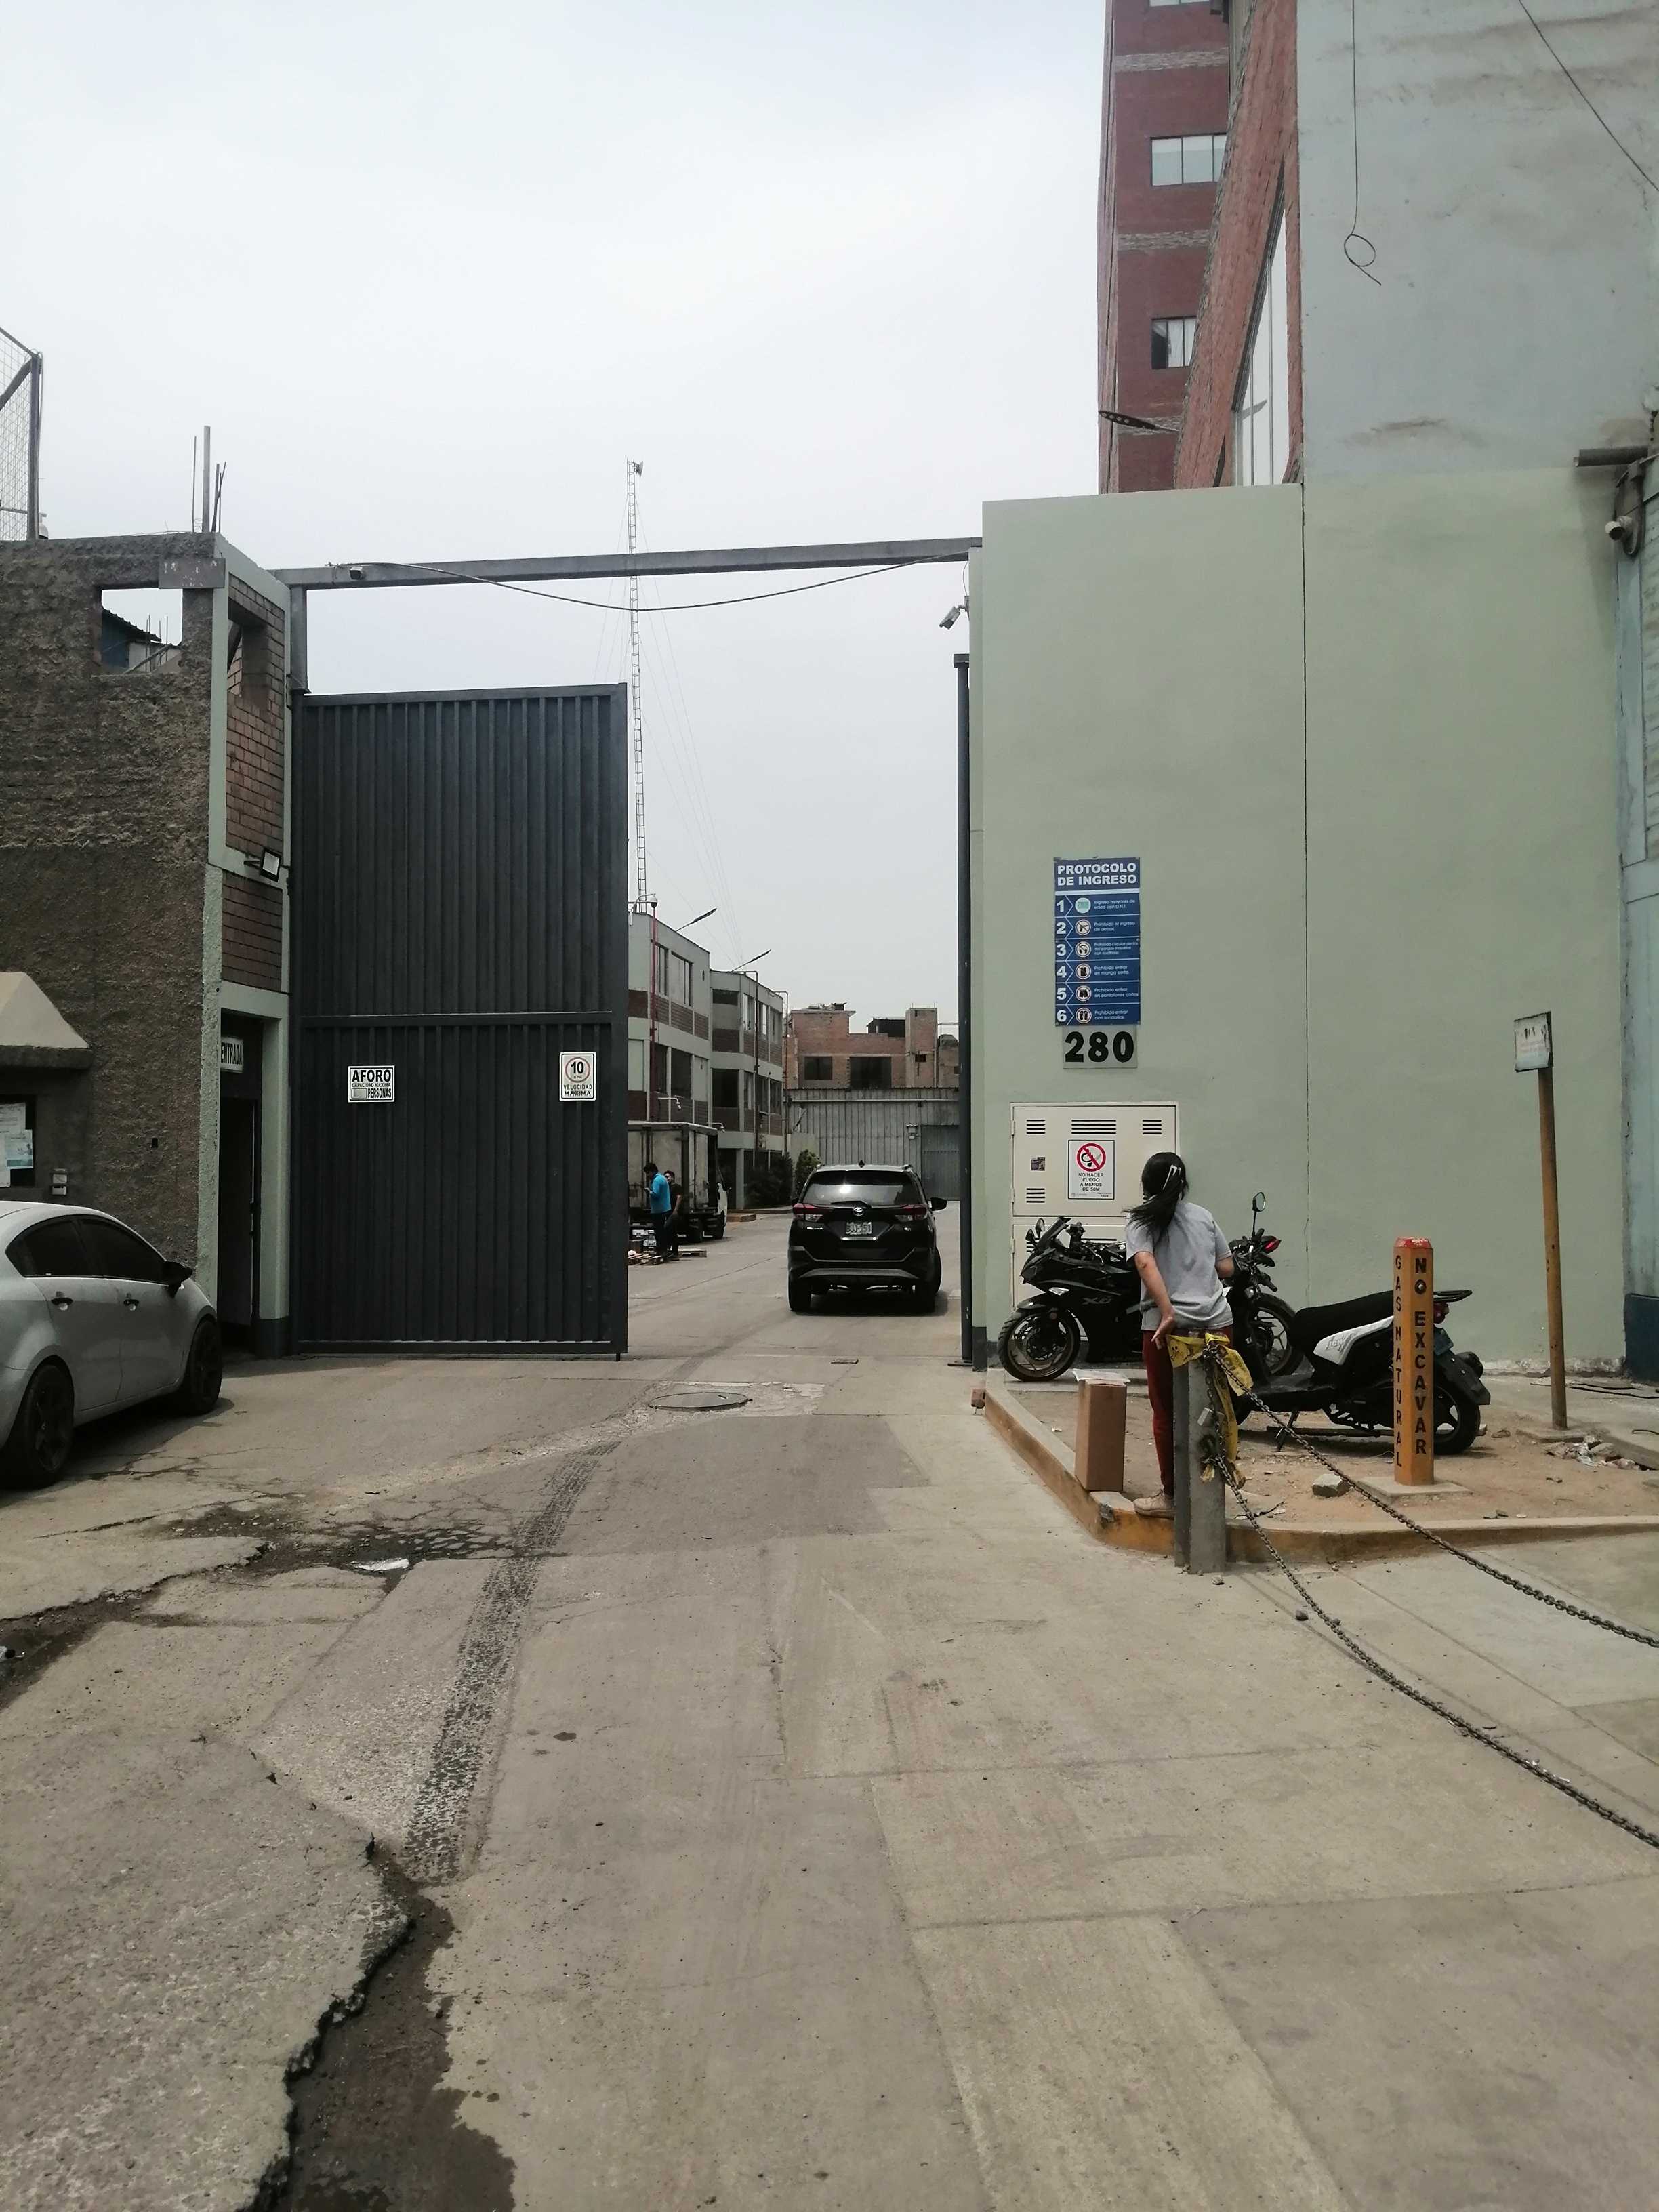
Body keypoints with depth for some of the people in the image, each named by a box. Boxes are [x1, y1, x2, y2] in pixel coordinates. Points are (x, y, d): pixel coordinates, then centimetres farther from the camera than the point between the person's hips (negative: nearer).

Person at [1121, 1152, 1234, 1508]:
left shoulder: (1142, 1222, 0)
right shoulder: (1204, 1216, 11)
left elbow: (1145, 1264, -18)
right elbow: (1226, 1269, 11)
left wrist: (1168, 1313, -23)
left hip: (1167, 1327, -3)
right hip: (1216, 1322, 3)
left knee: (1166, 1413, 11)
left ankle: (1172, 1491, 17)